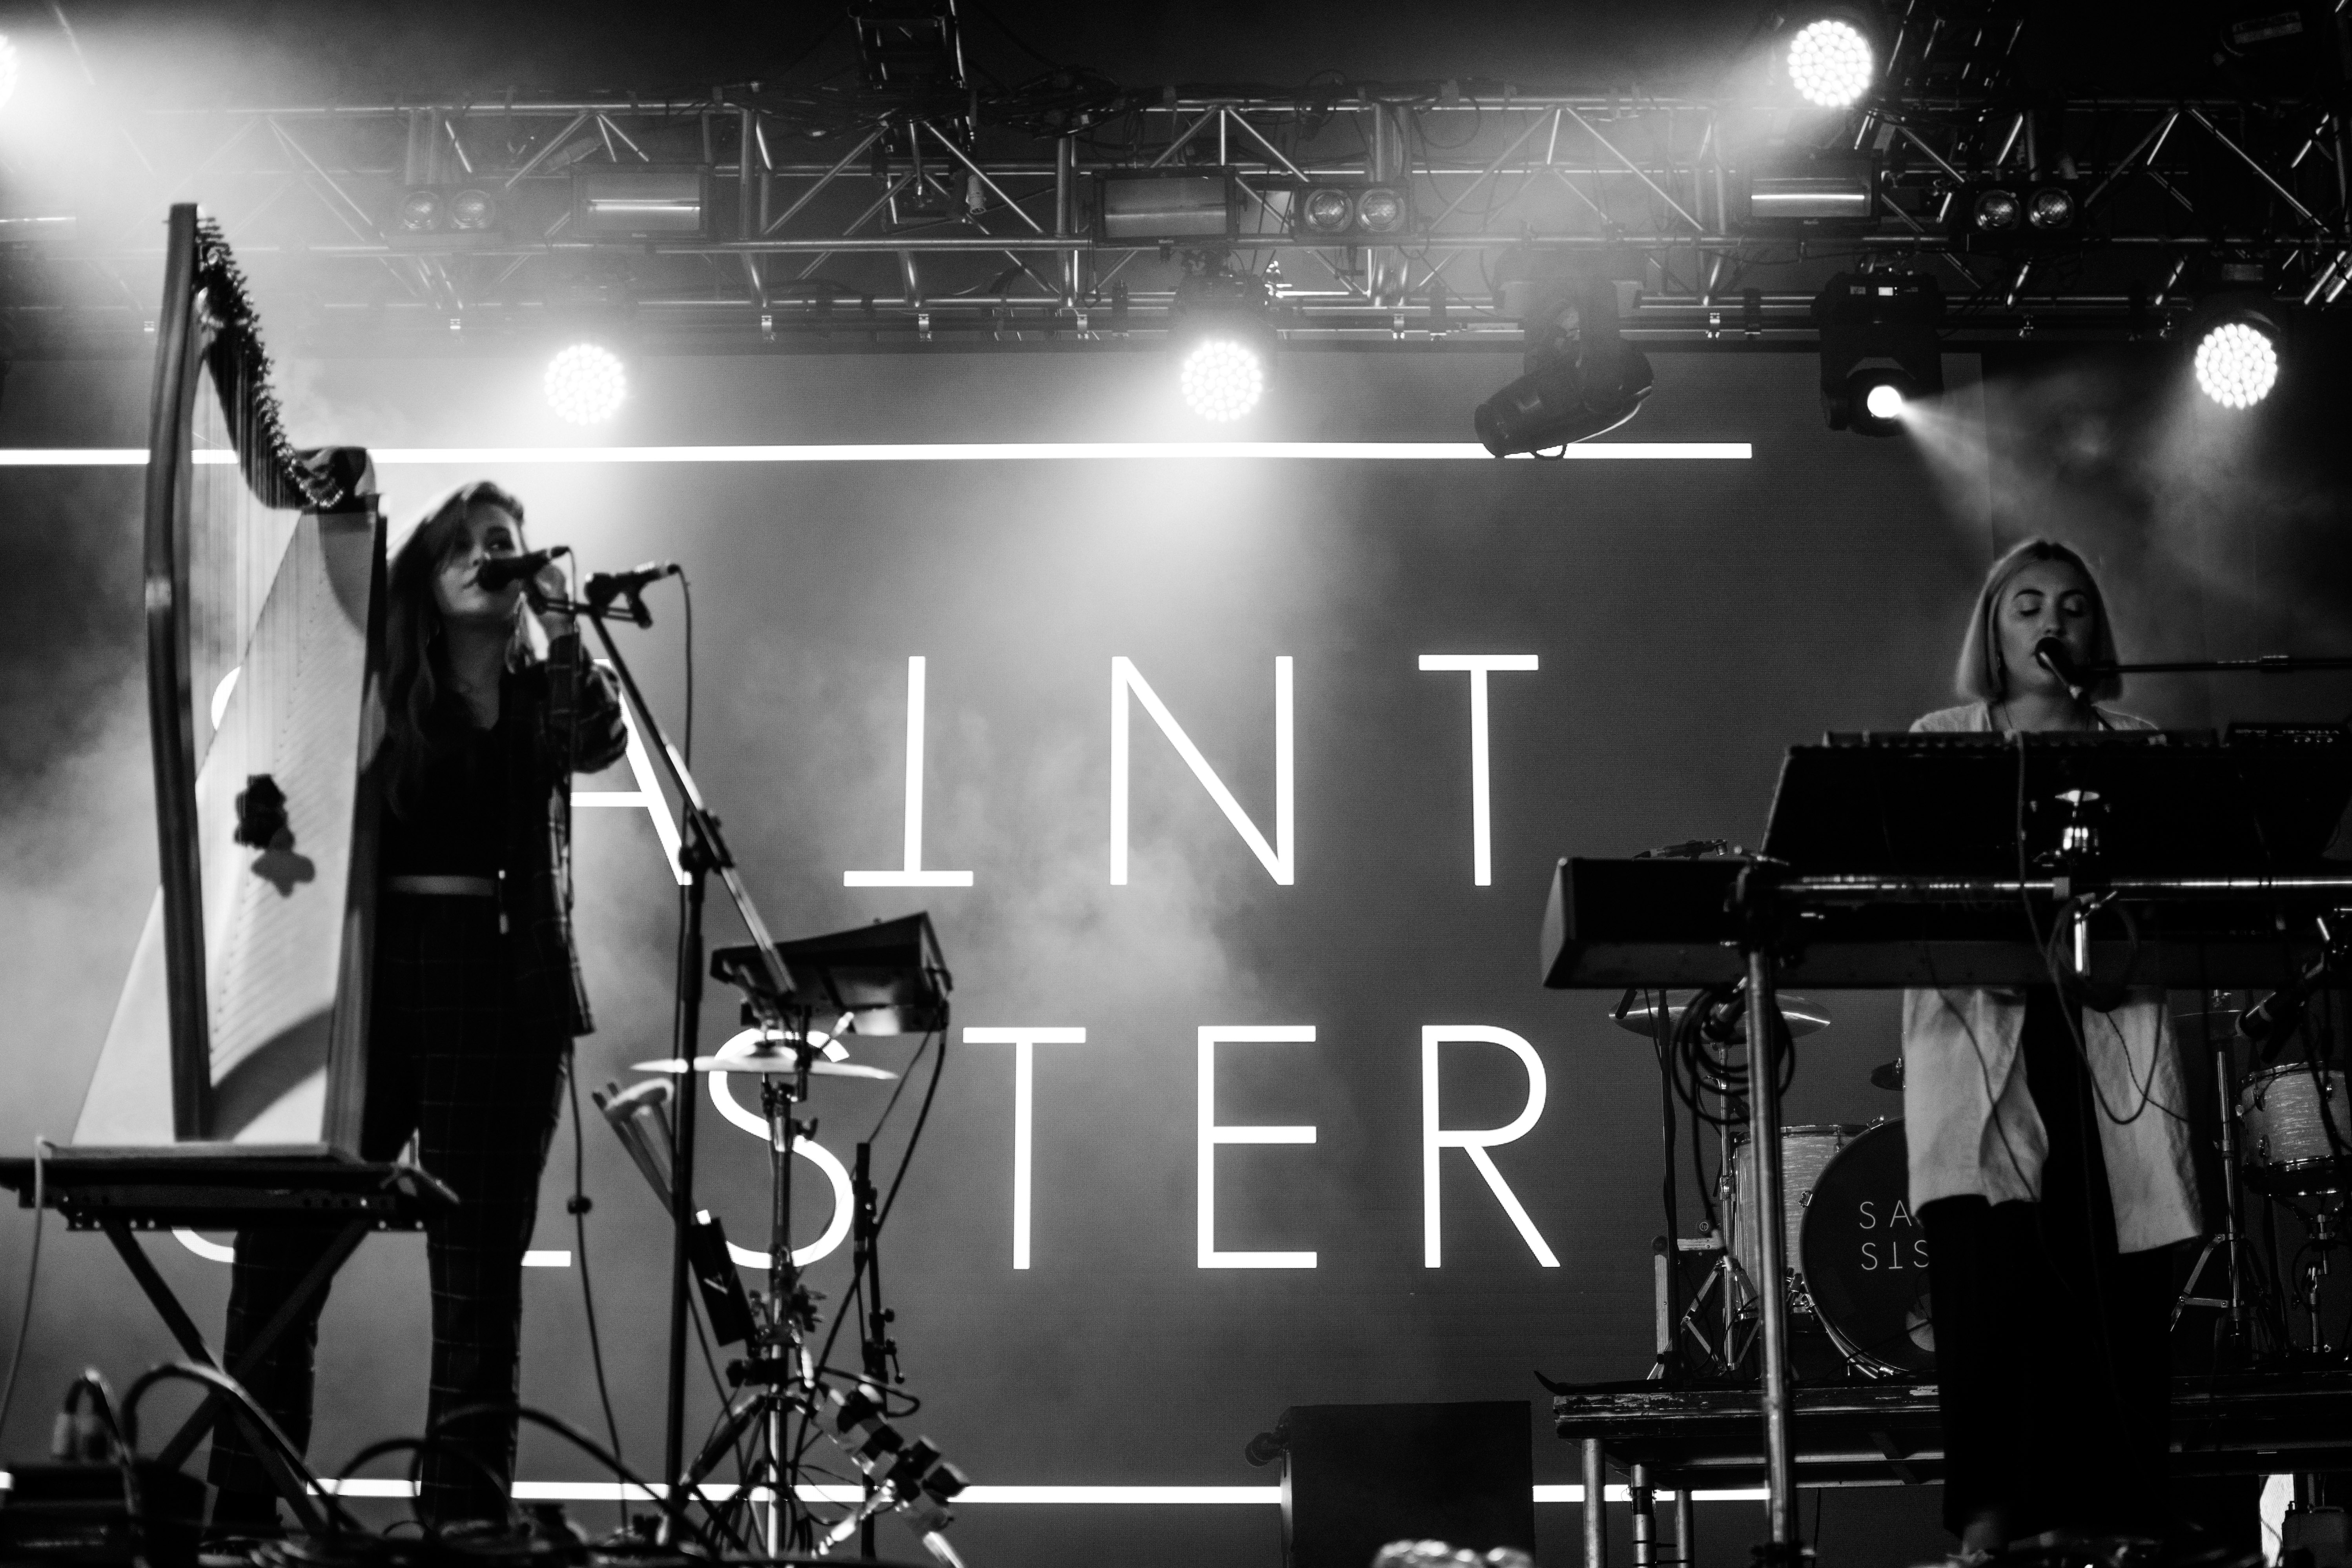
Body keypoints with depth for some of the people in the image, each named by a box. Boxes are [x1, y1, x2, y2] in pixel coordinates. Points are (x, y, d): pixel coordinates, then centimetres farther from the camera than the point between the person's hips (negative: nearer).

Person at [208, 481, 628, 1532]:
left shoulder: (543, 697, 12)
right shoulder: (378, 690, 13)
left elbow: (599, 743, -9)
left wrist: (563, 625, -16)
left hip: (502, 992, -1)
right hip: (366, 973, 1)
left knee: (477, 1274, -1)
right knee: (281, 1248, -5)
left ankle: (465, 1519, 4)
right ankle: (240, 1512, 2)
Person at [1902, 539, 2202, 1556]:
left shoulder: (2131, 747, 17)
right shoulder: (1941, 741, 13)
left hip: (2109, 1031, 2)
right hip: (1984, 1029, -2)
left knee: (2118, 1274, -5)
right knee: (1989, 1267, -14)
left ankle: (2117, 1514, 1)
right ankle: (1990, 1513, -13)